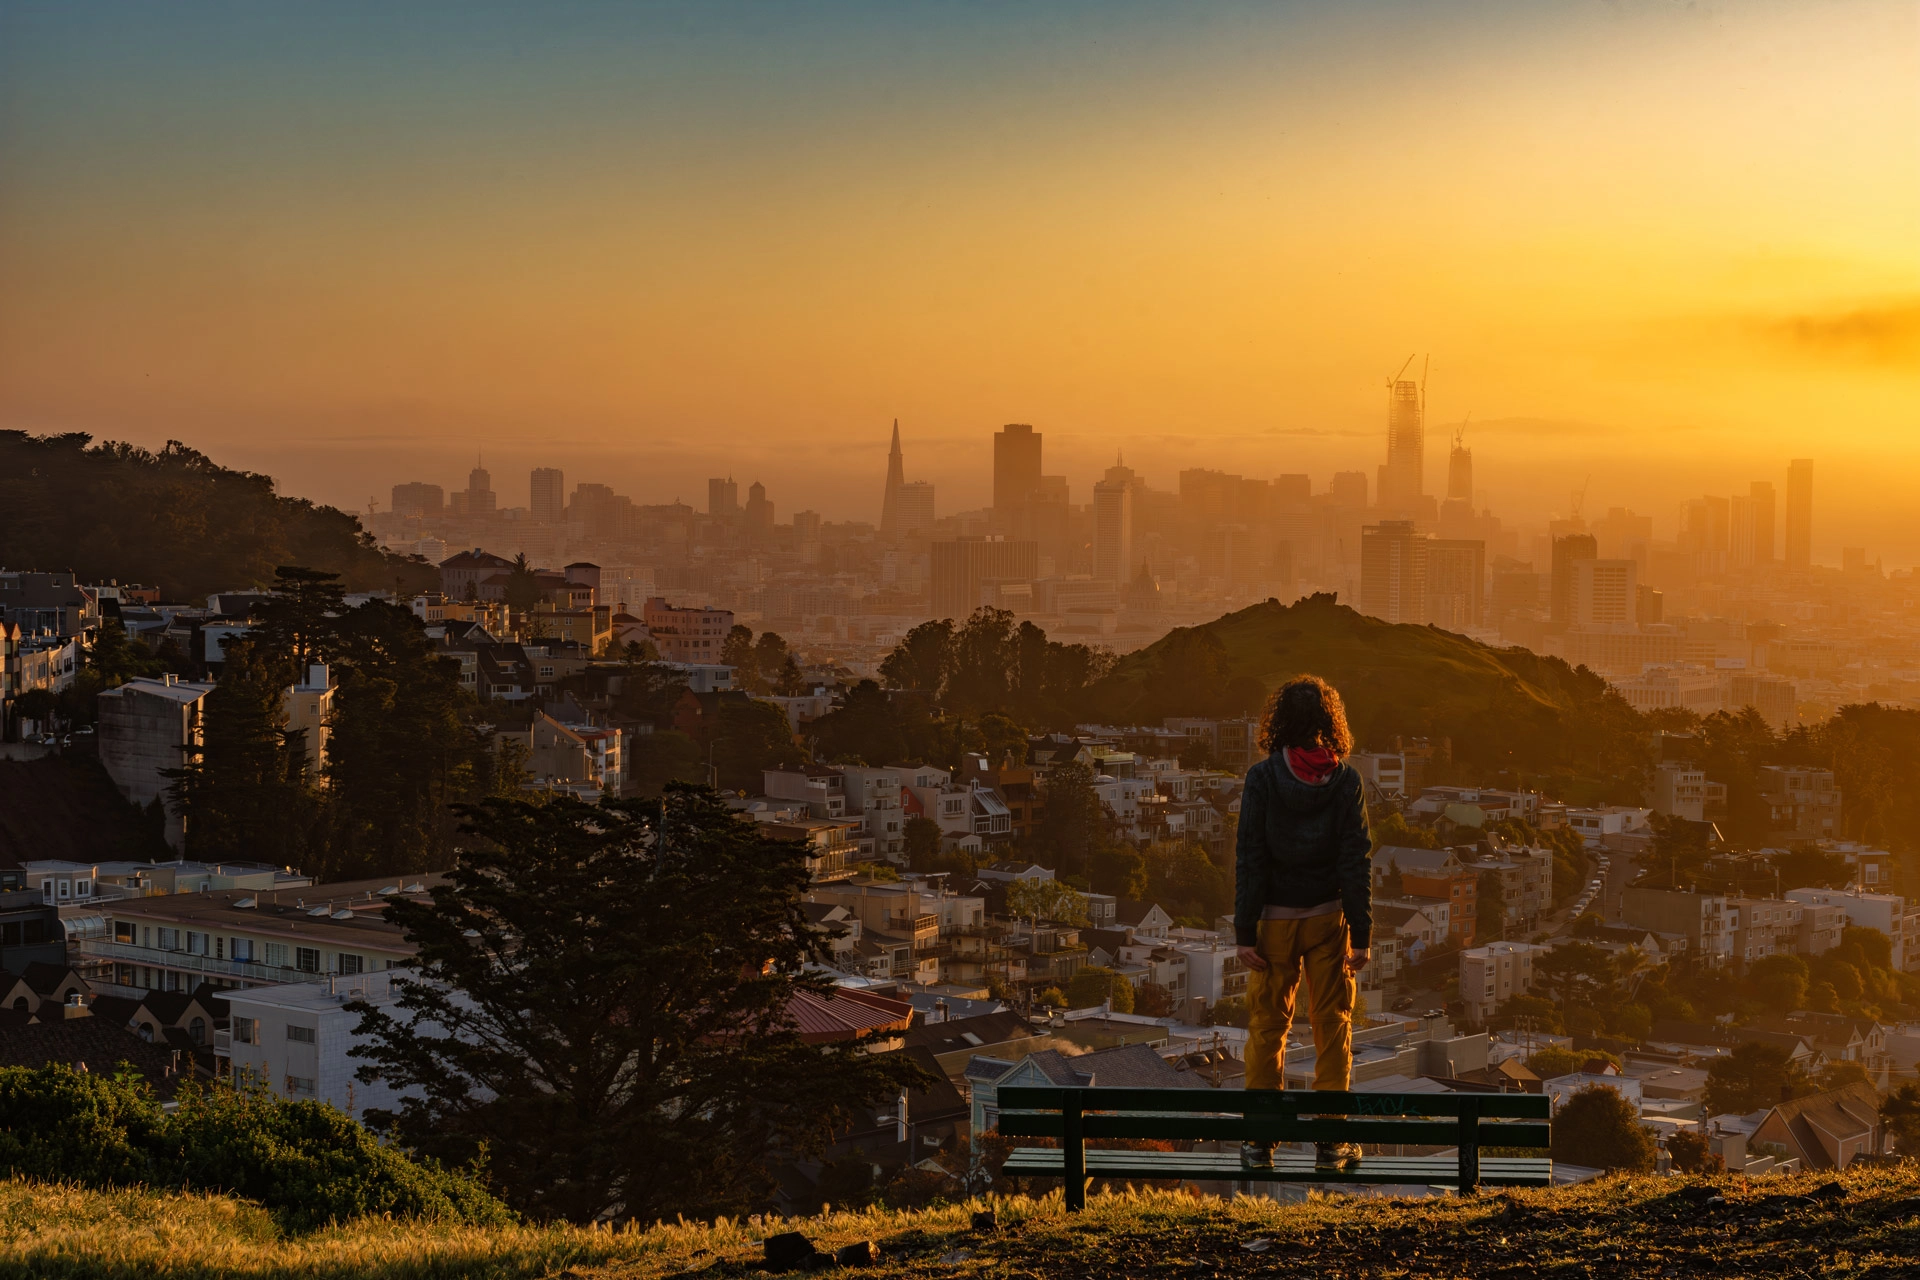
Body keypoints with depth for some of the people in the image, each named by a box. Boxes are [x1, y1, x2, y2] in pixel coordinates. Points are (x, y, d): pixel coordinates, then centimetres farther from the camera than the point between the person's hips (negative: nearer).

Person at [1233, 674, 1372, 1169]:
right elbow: (1356, 859, -6)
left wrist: (1245, 931, -5)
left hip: (1275, 918, -1)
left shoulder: (1262, 778, -9)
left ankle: (1260, 1137, 11)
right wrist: (1362, 933, -3)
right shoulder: (1345, 780, -6)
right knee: (1332, 1024, 9)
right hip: (1329, 916, 1)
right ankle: (1330, 1139, 10)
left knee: (1267, 1025, 9)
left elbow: (1250, 858, -9)